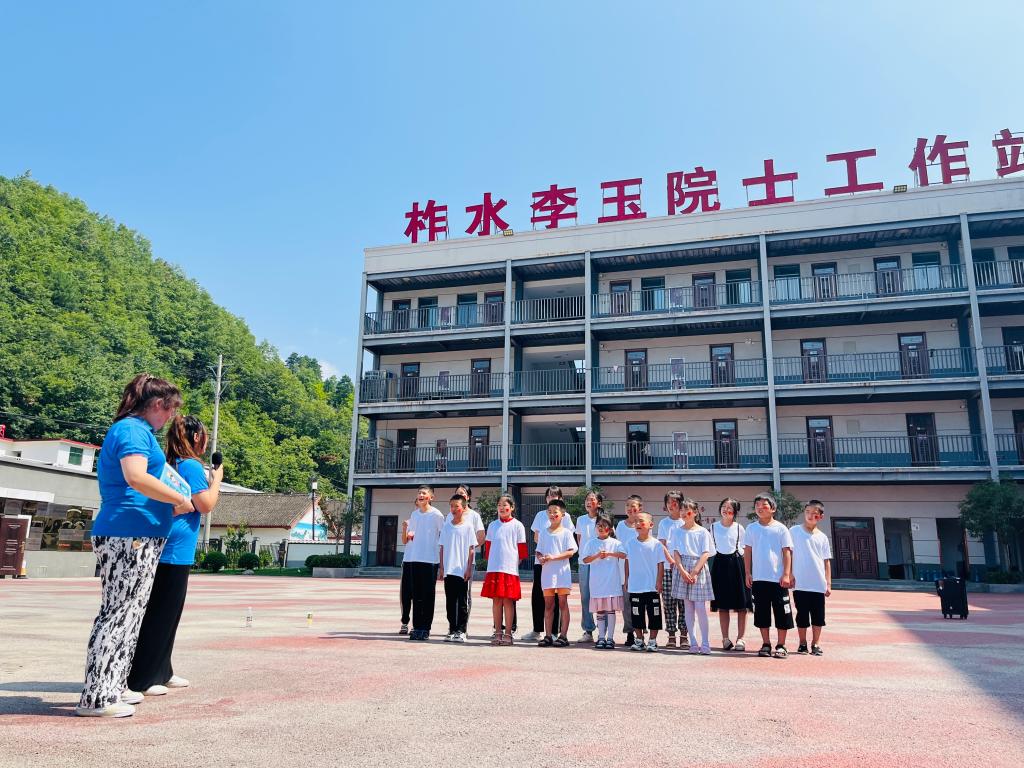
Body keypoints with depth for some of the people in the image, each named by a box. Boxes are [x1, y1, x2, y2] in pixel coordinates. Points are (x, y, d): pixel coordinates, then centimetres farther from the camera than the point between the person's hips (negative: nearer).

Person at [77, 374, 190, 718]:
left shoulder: (130, 429, 21)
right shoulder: (133, 429, -11)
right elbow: (136, 477, -28)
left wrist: (170, 502, 24)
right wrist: (179, 499, -17)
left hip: (134, 537, 10)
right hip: (130, 535, -10)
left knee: (125, 614, 15)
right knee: (119, 614, -6)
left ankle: (111, 687, 22)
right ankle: (96, 698, -2)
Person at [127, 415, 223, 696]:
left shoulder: (169, 464, 16)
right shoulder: (192, 466, -12)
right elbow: (205, 505, -13)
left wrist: (207, 478, 22)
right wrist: (216, 479, -1)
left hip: (161, 547, 10)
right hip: (176, 550, -10)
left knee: (162, 614, 16)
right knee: (161, 616, -3)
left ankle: (160, 672, 25)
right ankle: (141, 679, 2)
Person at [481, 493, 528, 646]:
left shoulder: (517, 526, 1)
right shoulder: (492, 526, 10)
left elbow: (522, 549, 4)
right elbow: (488, 547, 16)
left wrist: (516, 563, 1)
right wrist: (491, 561, 9)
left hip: (510, 569, -3)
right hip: (493, 569, 3)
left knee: (508, 600, -1)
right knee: (496, 600, 5)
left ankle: (508, 634, 6)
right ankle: (497, 632, 13)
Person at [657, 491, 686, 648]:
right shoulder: (663, 523, 9)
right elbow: (662, 546, 2)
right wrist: (672, 562, -11)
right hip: (667, 568, 0)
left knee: (683, 601, -2)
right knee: (668, 602, 0)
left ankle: (683, 635, 5)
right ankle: (671, 635, 6)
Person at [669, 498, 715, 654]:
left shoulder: (702, 532, 2)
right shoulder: (677, 532, 9)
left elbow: (705, 554, -4)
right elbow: (676, 553, 3)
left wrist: (694, 572, -13)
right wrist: (683, 571, -10)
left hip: (699, 569, -2)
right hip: (683, 569, 3)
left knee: (700, 608, -6)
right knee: (688, 608, 5)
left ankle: (705, 643, 1)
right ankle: (694, 643, 10)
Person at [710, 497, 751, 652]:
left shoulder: (739, 528, 1)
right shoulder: (714, 527, 6)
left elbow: (742, 548, 5)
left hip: (736, 563, -1)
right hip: (720, 564, 2)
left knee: (741, 604, -1)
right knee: (722, 605, 5)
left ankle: (740, 638, 6)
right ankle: (725, 639, 13)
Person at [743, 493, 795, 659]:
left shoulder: (781, 528, 0)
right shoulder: (751, 529, 6)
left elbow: (787, 552, -1)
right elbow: (747, 552, 8)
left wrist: (787, 574, -7)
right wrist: (747, 573, 3)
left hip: (778, 578, -2)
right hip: (758, 578, 2)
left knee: (782, 612, 1)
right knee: (761, 612, 7)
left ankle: (781, 645, 11)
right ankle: (766, 644, 17)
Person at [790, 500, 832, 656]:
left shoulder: (822, 537, 7)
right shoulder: (794, 531, 0)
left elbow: (827, 561, 9)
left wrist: (828, 583, 5)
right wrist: (789, 574, -4)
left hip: (819, 584, 2)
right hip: (800, 583, -2)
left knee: (818, 616, 7)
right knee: (802, 615, 4)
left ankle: (816, 644, 19)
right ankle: (802, 643, 17)